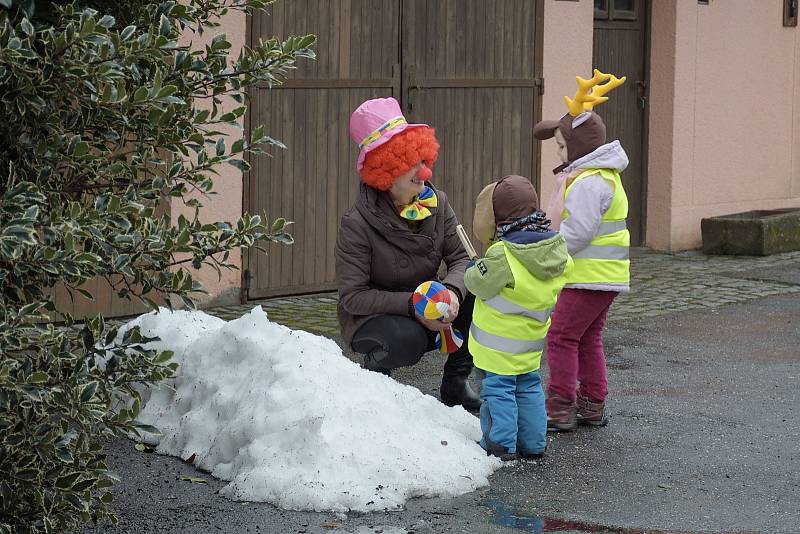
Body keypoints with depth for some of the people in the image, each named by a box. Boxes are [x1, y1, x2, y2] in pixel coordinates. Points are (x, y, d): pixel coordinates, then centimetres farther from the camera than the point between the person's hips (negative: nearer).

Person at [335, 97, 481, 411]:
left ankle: (455, 383, -2)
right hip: (369, 319, -5)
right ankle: (374, 374, -1)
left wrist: (452, 290, -29)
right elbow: (352, 296, -22)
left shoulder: (436, 203, -4)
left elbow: (460, 258, -5)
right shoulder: (357, 225, -21)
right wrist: (413, 305, -31)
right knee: (407, 339, -38)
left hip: (428, 309, 6)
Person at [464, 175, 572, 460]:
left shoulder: (502, 255, -24)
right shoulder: (557, 252, -2)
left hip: (500, 341, -7)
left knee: (498, 388, 2)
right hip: (531, 341, 7)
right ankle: (533, 443, 23)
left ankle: (501, 443, 6)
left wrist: (473, 271, 9)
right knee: (528, 386, 18)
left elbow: (480, 283, -15)